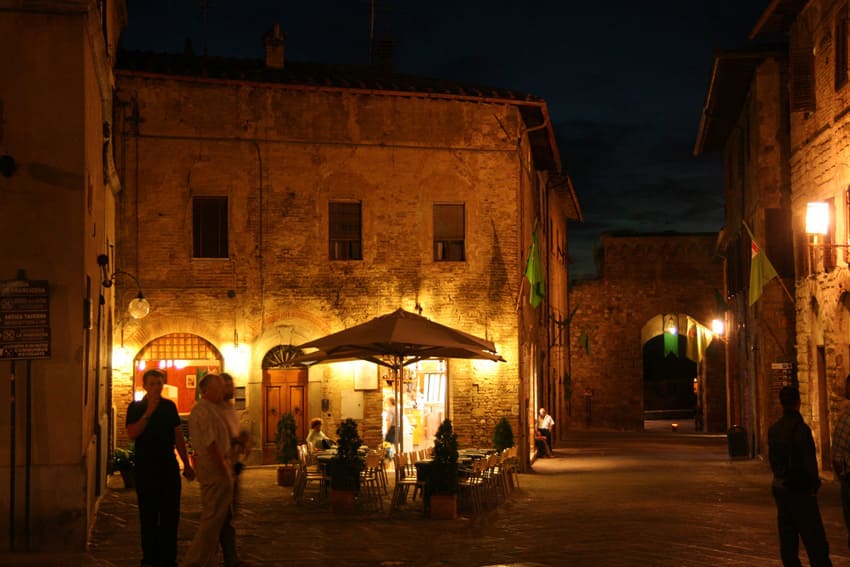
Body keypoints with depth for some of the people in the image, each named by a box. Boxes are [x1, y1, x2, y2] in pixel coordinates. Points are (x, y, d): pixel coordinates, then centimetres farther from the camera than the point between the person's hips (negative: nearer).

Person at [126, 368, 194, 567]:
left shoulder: (169, 406, 8)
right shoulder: (136, 407, -1)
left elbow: (178, 436, 13)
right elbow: (132, 434, -15)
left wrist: (187, 464, 12)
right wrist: (149, 412, -20)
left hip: (169, 466, 2)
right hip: (146, 467, -2)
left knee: (170, 515, 2)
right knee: (148, 515, 4)